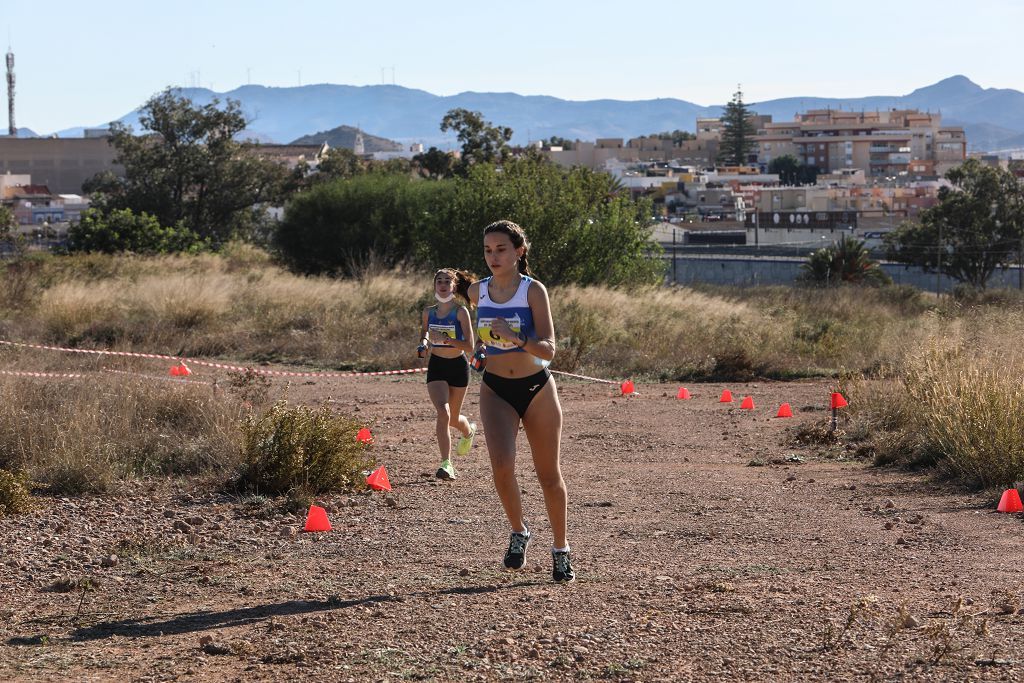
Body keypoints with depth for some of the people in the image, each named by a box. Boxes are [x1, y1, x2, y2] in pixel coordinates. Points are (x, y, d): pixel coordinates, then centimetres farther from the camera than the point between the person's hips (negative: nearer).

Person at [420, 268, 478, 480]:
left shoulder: (460, 312, -12)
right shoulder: (429, 312, 0)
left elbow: (469, 346, -17)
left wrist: (446, 339, -30)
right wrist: (424, 344, -3)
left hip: (458, 367, -2)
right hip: (436, 367, 2)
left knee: (453, 418, 12)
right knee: (443, 413, -19)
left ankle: (469, 431, 50)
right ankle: (446, 464, -19)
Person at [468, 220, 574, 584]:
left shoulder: (533, 290, -13)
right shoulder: (478, 292, 0)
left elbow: (548, 349, -22)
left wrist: (517, 338, -36)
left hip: (536, 389, -2)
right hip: (495, 390, 2)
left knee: (549, 475, 8)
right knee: (502, 465, -21)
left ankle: (560, 549, 26)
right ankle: (518, 531, 3)